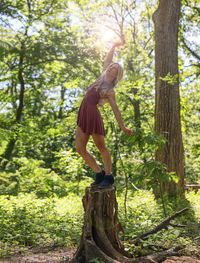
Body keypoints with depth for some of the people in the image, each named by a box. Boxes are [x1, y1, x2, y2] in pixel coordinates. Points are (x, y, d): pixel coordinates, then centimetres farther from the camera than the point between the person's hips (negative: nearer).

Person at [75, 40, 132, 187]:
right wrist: (114, 47, 18)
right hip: (83, 116, 8)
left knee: (101, 147, 1)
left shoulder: (110, 91, -4)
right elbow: (108, 60, 22)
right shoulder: (102, 79, 15)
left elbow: (116, 110, -3)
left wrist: (123, 127, -5)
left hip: (93, 115, -8)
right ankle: (99, 173, 15)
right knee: (80, 149, 5)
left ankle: (108, 176, 14)